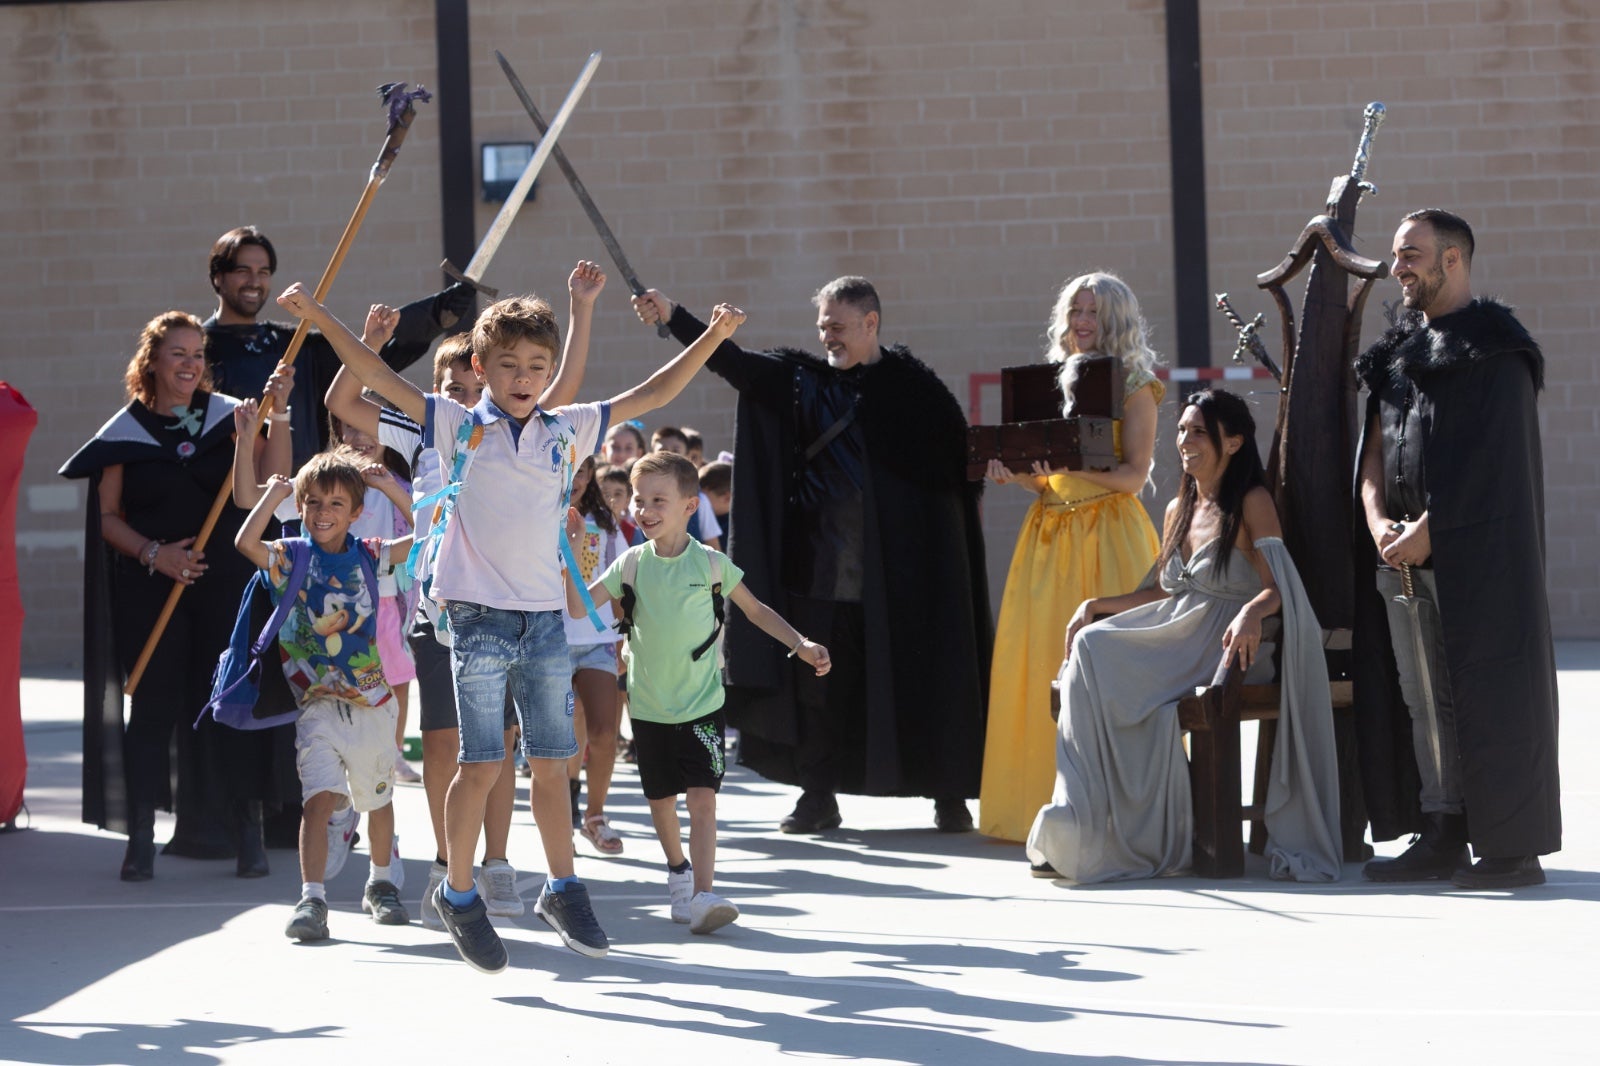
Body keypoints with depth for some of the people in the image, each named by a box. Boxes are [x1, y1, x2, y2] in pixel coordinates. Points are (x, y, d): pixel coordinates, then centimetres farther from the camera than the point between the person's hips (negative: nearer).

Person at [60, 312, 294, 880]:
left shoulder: (226, 415, 5)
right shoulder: (125, 431, 4)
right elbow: (107, 516, 5)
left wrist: (276, 411, -22)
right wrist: (153, 553, -11)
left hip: (224, 580, 0)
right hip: (150, 589, 0)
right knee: (154, 703, -2)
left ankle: (249, 832, 3)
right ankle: (142, 838, 4)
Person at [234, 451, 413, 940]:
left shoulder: (367, 556, 3)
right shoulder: (290, 557, -3)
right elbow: (245, 542, -20)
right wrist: (275, 493, -11)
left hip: (372, 702, 3)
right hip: (318, 704, -3)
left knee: (378, 798, 17)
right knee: (318, 798, -17)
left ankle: (380, 884, 37)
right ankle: (312, 900, -16)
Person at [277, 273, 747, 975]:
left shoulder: (566, 431, 9)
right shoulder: (459, 427, 0)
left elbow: (650, 395, 15)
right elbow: (381, 380, -6)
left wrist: (713, 336, 13)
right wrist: (319, 317, -13)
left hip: (546, 619, 3)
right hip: (479, 616, -3)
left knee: (551, 763, 9)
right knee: (482, 764, -4)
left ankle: (563, 891, 22)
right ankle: (458, 894, 11)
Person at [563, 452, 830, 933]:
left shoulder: (711, 564, -4)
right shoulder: (632, 565, 0)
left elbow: (756, 610, 9)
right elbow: (578, 609, -5)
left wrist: (801, 645, 0)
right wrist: (571, 556, -16)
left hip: (702, 706, -3)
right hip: (649, 708, 3)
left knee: (703, 799, -15)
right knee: (661, 801, 15)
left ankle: (701, 895, -20)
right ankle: (678, 871, 39)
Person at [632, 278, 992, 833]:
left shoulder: (914, 384, 1)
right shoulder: (802, 378, 8)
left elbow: (961, 452, 3)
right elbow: (733, 362, -1)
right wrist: (671, 316, -10)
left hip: (900, 562, -3)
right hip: (822, 566, 3)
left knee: (923, 673, 0)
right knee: (818, 681, 3)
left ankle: (949, 794, 10)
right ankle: (819, 794, 12)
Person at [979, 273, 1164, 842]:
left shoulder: (1135, 387, 0)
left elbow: (1133, 474, -10)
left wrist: (1070, 467, -23)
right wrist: (1015, 471, -4)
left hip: (1110, 534, -5)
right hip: (1051, 533, 5)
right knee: (1041, 664, -1)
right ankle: (1043, 803, 3)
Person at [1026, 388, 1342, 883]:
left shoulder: (1252, 503, -1)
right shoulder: (1178, 511, 22)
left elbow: (1277, 587, -10)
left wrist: (1252, 611, -32)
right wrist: (1096, 604, 13)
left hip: (1221, 646, -7)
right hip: (1172, 637, 7)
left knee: (1099, 656, -28)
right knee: (1091, 646, -24)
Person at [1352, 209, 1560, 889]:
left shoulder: (1496, 353, -6)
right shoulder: (1399, 353, 17)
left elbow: (1490, 462, -13)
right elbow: (1374, 446, 13)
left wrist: (1429, 529, -15)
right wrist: (1378, 520, -4)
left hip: (1475, 553, -7)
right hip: (1402, 553, 7)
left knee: (1485, 692, -7)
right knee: (1424, 699, 6)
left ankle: (1515, 848, -3)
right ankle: (1443, 838, 10)